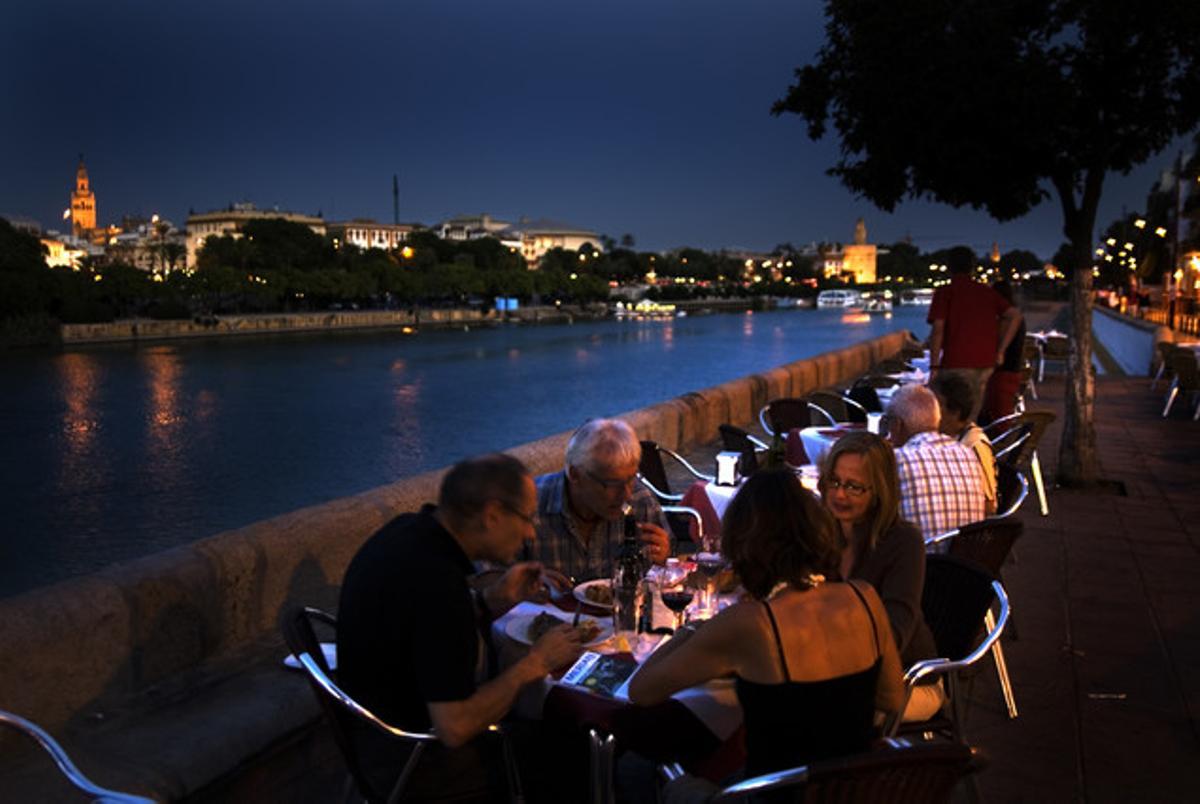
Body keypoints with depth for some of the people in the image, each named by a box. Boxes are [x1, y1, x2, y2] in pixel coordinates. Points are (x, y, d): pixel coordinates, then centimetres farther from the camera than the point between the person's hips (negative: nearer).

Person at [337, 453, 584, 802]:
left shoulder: (407, 530, -6)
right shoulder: (438, 581, -33)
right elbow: (455, 728, -31)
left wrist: (496, 598, -5)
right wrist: (534, 663, -20)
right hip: (419, 764, -8)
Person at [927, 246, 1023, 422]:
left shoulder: (945, 292, 0)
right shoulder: (987, 292, 14)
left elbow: (938, 329, -10)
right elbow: (1015, 316, 7)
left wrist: (934, 366, -8)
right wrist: (1000, 351, 8)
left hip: (957, 364, -5)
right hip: (985, 364, 5)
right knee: (970, 421, 13)